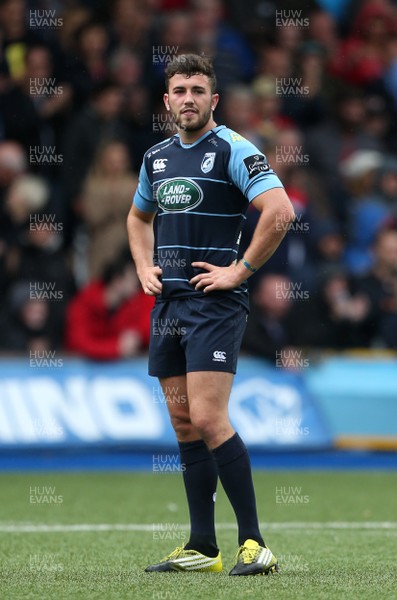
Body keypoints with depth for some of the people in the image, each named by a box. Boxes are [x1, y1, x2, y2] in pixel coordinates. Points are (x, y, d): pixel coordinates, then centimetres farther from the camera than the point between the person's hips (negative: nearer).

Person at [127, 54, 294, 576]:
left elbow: (280, 210, -21)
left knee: (208, 420, -15)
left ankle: (253, 542, -10)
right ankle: (202, 547, 12)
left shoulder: (233, 150, -9)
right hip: (168, 302, 8)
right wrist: (144, 268, 16)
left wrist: (239, 271, -17)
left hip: (214, 303, -8)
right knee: (184, 424, 7)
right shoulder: (157, 157, 14)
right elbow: (139, 217, 33)